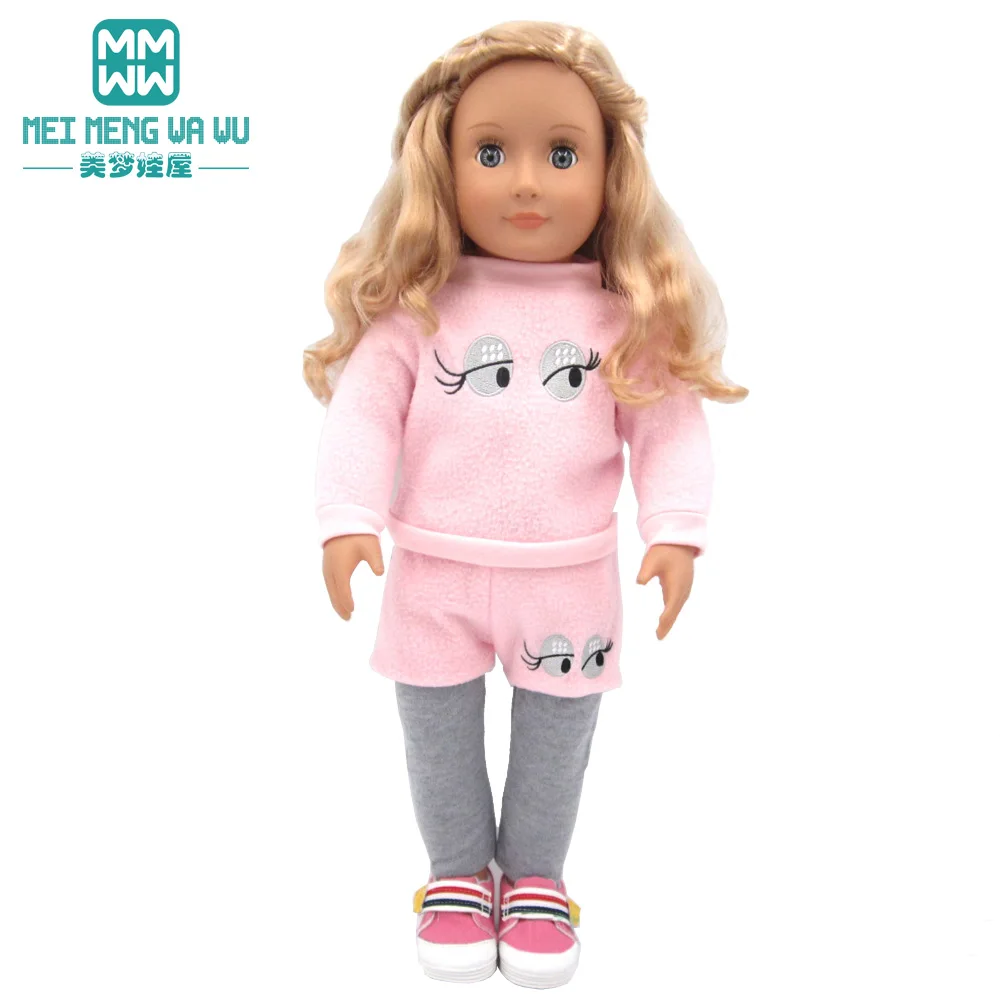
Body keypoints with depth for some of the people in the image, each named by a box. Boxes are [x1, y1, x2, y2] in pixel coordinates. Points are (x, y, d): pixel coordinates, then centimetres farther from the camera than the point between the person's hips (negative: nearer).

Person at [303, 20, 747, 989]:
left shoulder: (629, 316, -2)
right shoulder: (418, 305, -3)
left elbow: (669, 424, -2)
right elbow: (361, 409, -5)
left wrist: (675, 530, -14)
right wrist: (348, 520, -15)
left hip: (570, 582, 0)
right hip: (435, 574, 1)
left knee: (556, 738, 16)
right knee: (438, 736, 17)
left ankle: (534, 876, 42)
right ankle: (458, 871, 42)